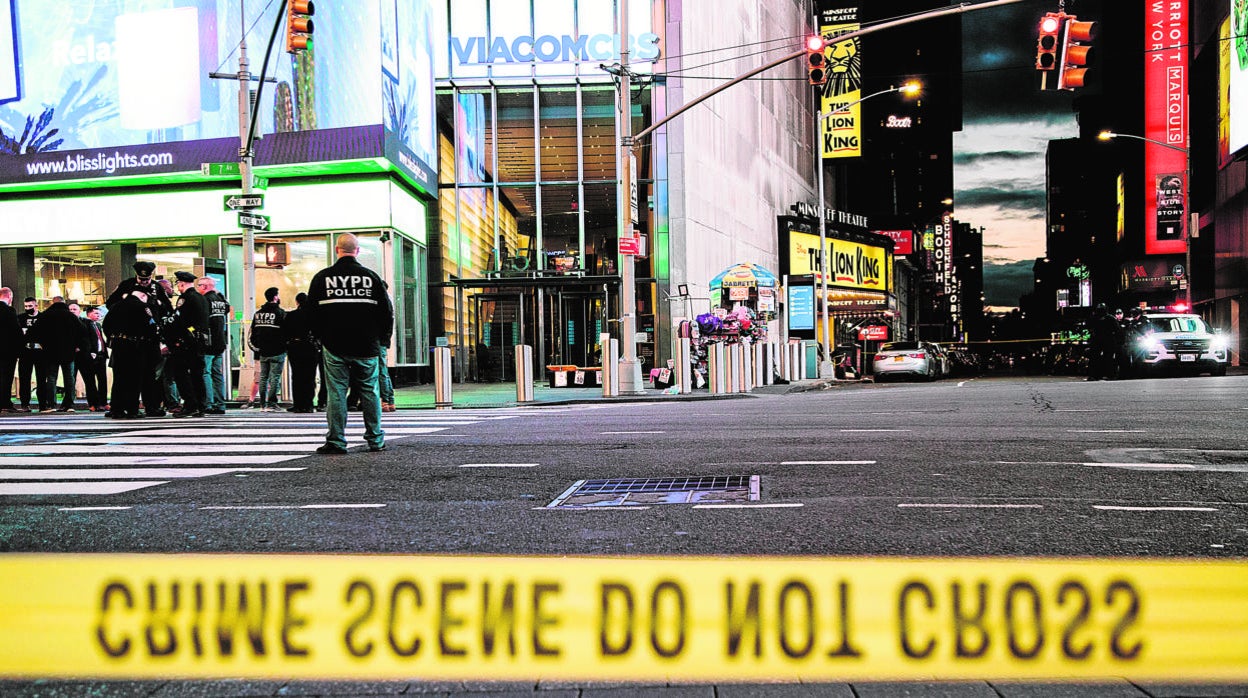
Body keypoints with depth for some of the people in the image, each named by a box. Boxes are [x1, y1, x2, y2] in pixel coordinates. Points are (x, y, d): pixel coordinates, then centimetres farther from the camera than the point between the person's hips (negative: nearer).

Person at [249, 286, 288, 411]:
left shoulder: (258, 313, 10)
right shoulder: (280, 313, -10)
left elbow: (252, 334, 14)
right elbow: (287, 332, -10)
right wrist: (284, 346, 5)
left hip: (262, 352, 6)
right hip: (277, 352, -6)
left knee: (263, 377, 12)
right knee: (275, 377, -4)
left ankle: (263, 404, 13)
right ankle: (271, 404, -9)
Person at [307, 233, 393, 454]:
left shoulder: (322, 277, -1)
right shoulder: (371, 276, 0)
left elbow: (312, 312, 4)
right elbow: (386, 311, 4)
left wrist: (322, 337, 18)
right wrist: (380, 336, 18)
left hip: (334, 346, -1)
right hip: (366, 346, 1)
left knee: (336, 393, 3)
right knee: (370, 392, 9)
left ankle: (336, 441, 2)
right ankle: (376, 440, 12)